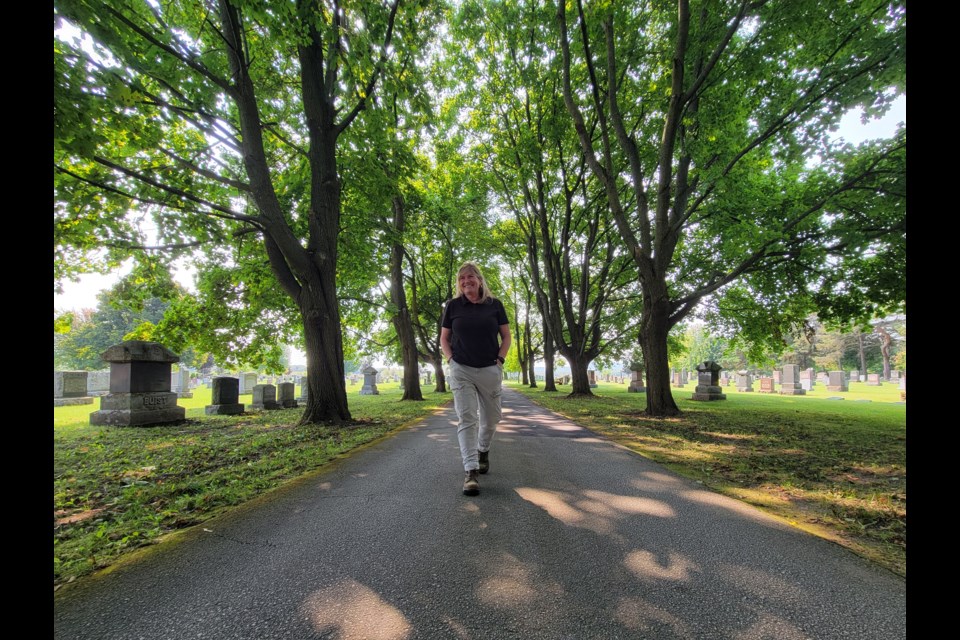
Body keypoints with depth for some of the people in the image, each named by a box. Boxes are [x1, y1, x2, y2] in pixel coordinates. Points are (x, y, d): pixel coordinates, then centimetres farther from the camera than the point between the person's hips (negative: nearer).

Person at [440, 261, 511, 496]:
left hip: (490, 371, 1)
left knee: (490, 418, 13)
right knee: (466, 419, -9)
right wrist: (451, 360, -4)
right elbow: (444, 339, 10)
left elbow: (506, 336, 9)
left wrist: (500, 360, -2)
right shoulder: (453, 306, 3)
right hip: (461, 371, -1)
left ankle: (483, 450, 40)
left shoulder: (494, 305, 3)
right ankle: (470, 471, -8)